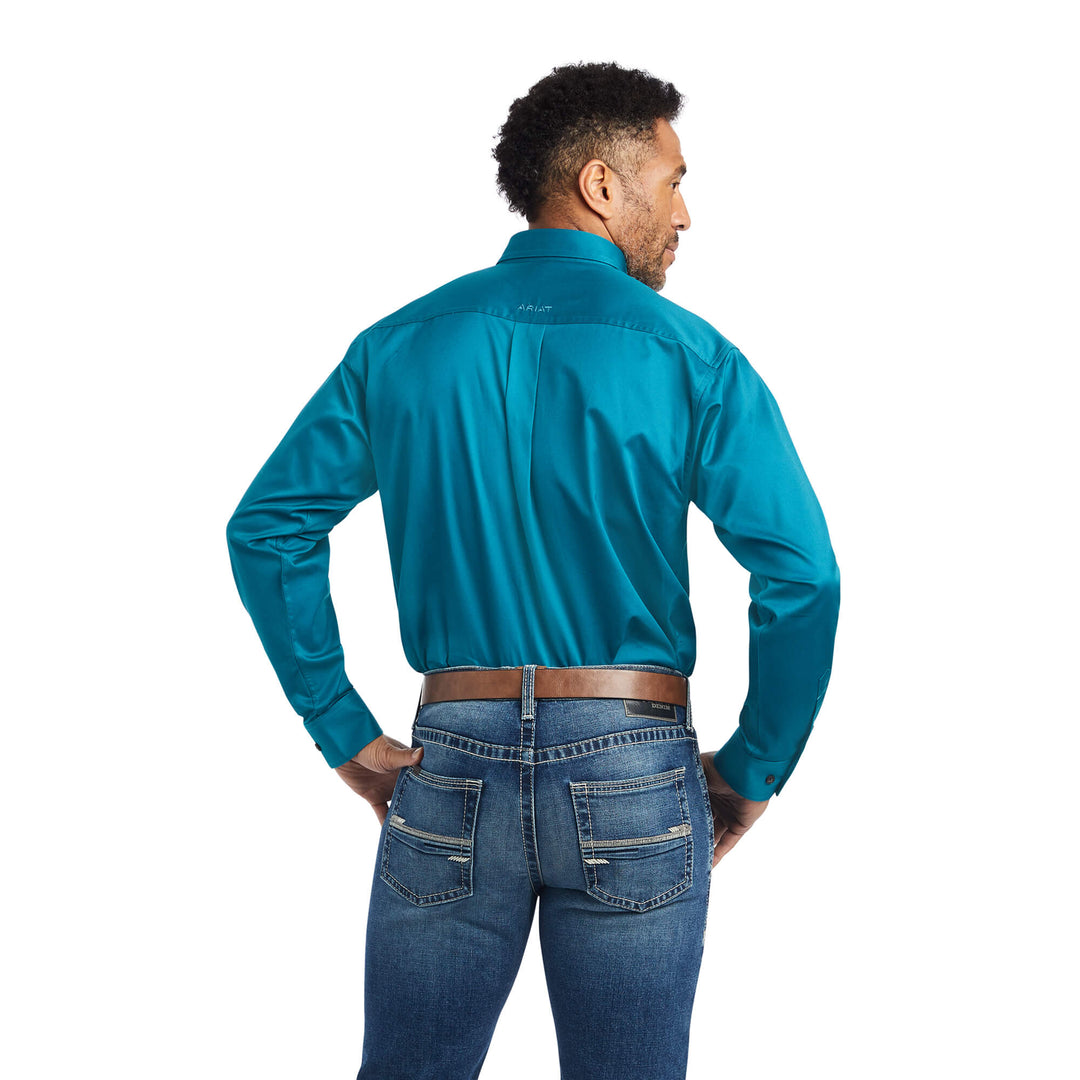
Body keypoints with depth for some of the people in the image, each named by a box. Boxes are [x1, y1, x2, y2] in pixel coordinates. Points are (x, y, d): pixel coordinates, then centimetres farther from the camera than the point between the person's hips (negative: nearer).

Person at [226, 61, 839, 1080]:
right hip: (633, 771, -2)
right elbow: (804, 576, -11)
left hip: (450, 769, 3)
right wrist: (752, 769, 0)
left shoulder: (400, 345, 5)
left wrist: (347, 735, 6)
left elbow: (265, 529, 3)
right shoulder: (690, 357, -4)